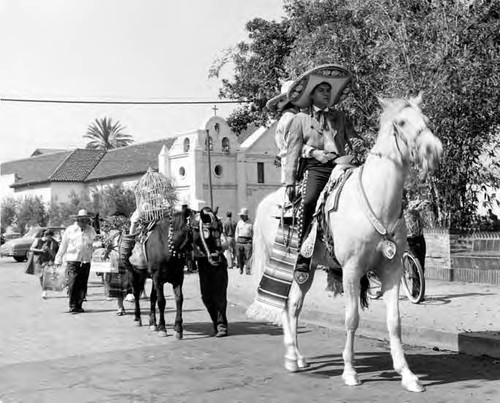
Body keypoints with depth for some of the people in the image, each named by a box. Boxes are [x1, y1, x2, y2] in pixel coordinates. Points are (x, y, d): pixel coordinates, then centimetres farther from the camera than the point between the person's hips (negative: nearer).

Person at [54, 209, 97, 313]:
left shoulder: (91, 230, 8)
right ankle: (72, 306, -3)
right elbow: (63, 245, 8)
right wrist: (58, 260, 9)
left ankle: (79, 305, 12)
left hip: (86, 261, 2)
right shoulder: (70, 230, 3)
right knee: (73, 284, -9)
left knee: (83, 285, 3)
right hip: (73, 260, -2)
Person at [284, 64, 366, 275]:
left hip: (339, 166, 4)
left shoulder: (340, 117, 25)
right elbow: (292, 151, 9)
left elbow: (352, 137, 24)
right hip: (314, 167, -3)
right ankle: (303, 258, -27)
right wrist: (290, 181, -2)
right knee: (308, 202, -29)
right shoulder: (301, 119, 15)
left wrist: (357, 143, -3)